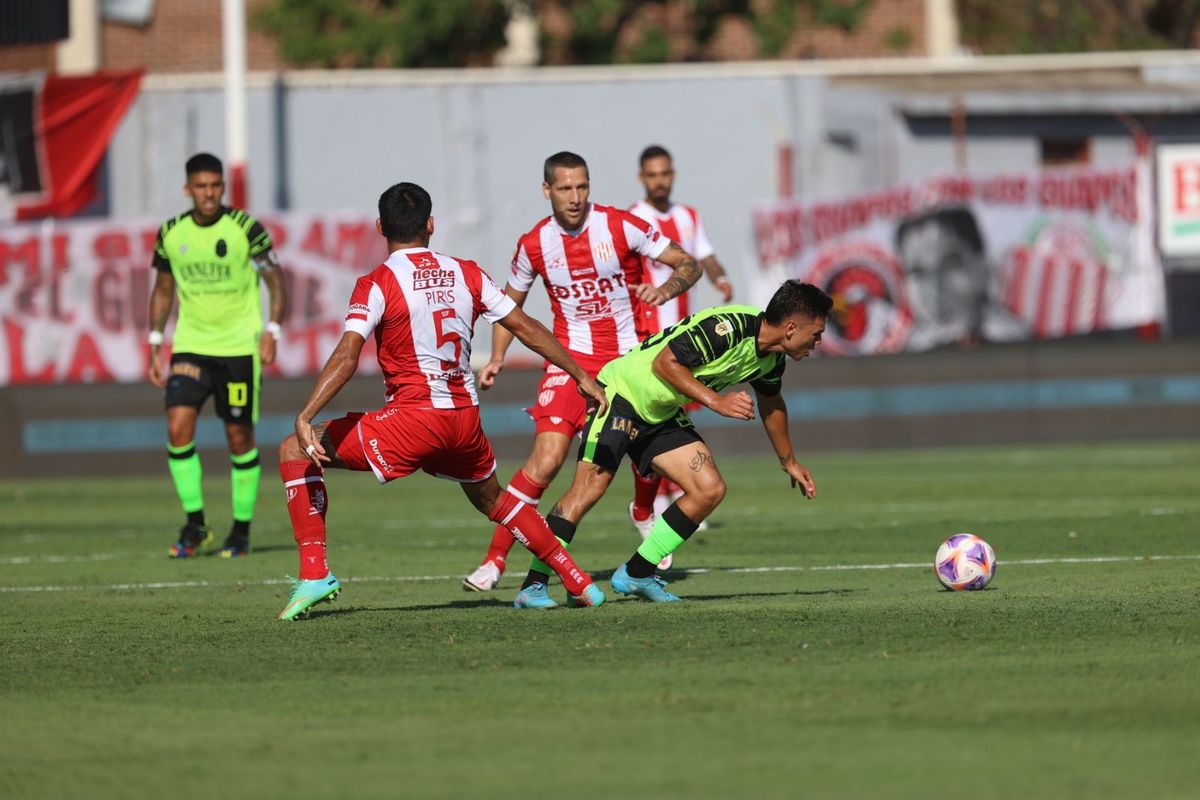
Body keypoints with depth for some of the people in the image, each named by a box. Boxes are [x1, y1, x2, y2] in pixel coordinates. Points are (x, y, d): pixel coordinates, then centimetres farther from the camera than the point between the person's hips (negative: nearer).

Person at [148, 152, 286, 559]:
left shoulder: (245, 228, -8)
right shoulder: (171, 234, 3)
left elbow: (276, 282, -3)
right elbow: (163, 290, 15)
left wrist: (272, 331, -17)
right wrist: (155, 346, 10)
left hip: (239, 347, -3)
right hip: (190, 346, 3)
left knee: (239, 437, 1)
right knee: (178, 427, -14)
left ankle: (242, 530, 15)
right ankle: (194, 523, -3)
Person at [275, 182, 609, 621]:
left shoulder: (377, 284, -7)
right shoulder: (466, 274, 8)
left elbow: (346, 357, -19)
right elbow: (527, 328, 13)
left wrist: (305, 418, -22)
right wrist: (582, 377, 23)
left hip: (413, 418, -6)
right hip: (466, 417, 6)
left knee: (294, 452, 4)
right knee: (491, 499, 33)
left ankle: (314, 572, -7)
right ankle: (578, 583, 33)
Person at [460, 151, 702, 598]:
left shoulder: (621, 227, -9)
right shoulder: (533, 245, -3)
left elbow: (688, 264, -4)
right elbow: (511, 302, 14)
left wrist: (667, 289, -26)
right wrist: (497, 358, 1)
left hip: (629, 356, 1)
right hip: (571, 359, -1)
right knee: (547, 457, -15)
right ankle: (495, 559, -11)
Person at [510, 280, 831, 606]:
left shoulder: (771, 358, 2)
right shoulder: (726, 327, -27)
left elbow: (770, 403, 23)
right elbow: (665, 362, -25)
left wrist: (789, 461, 33)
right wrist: (715, 401, -28)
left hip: (663, 416, 9)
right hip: (622, 392, -9)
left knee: (710, 489, -3)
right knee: (589, 487, -20)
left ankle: (636, 574, 6)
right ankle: (533, 585, -19)